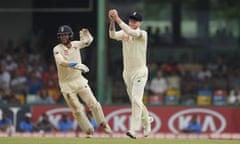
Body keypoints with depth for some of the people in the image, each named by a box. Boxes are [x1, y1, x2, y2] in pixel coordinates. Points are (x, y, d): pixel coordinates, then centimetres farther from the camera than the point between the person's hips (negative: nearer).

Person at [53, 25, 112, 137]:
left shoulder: (76, 44, 1)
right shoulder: (57, 49, -13)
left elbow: (88, 41, 17)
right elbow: (61, 62, -31)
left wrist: (85, 33, -8)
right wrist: (76, 65, -46)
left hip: (79, 81, 3)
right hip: (66, 85, -3)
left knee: (93, 104, -2)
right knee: (77, 110, -1)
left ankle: (103, 125, 17)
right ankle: (89, 131, 12)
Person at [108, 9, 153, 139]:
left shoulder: (142, 34, -8)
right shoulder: (124, 33, 6)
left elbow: (131, 32, -29)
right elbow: (113, 35, -15)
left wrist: (118, 19, -33)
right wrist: (112, 21, -32)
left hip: (140, 71, -6)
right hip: (127, 72, 6)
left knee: (136, 99, -18)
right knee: (135, 101, 15)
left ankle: (133, 129, -25)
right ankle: (146, 121, 38)